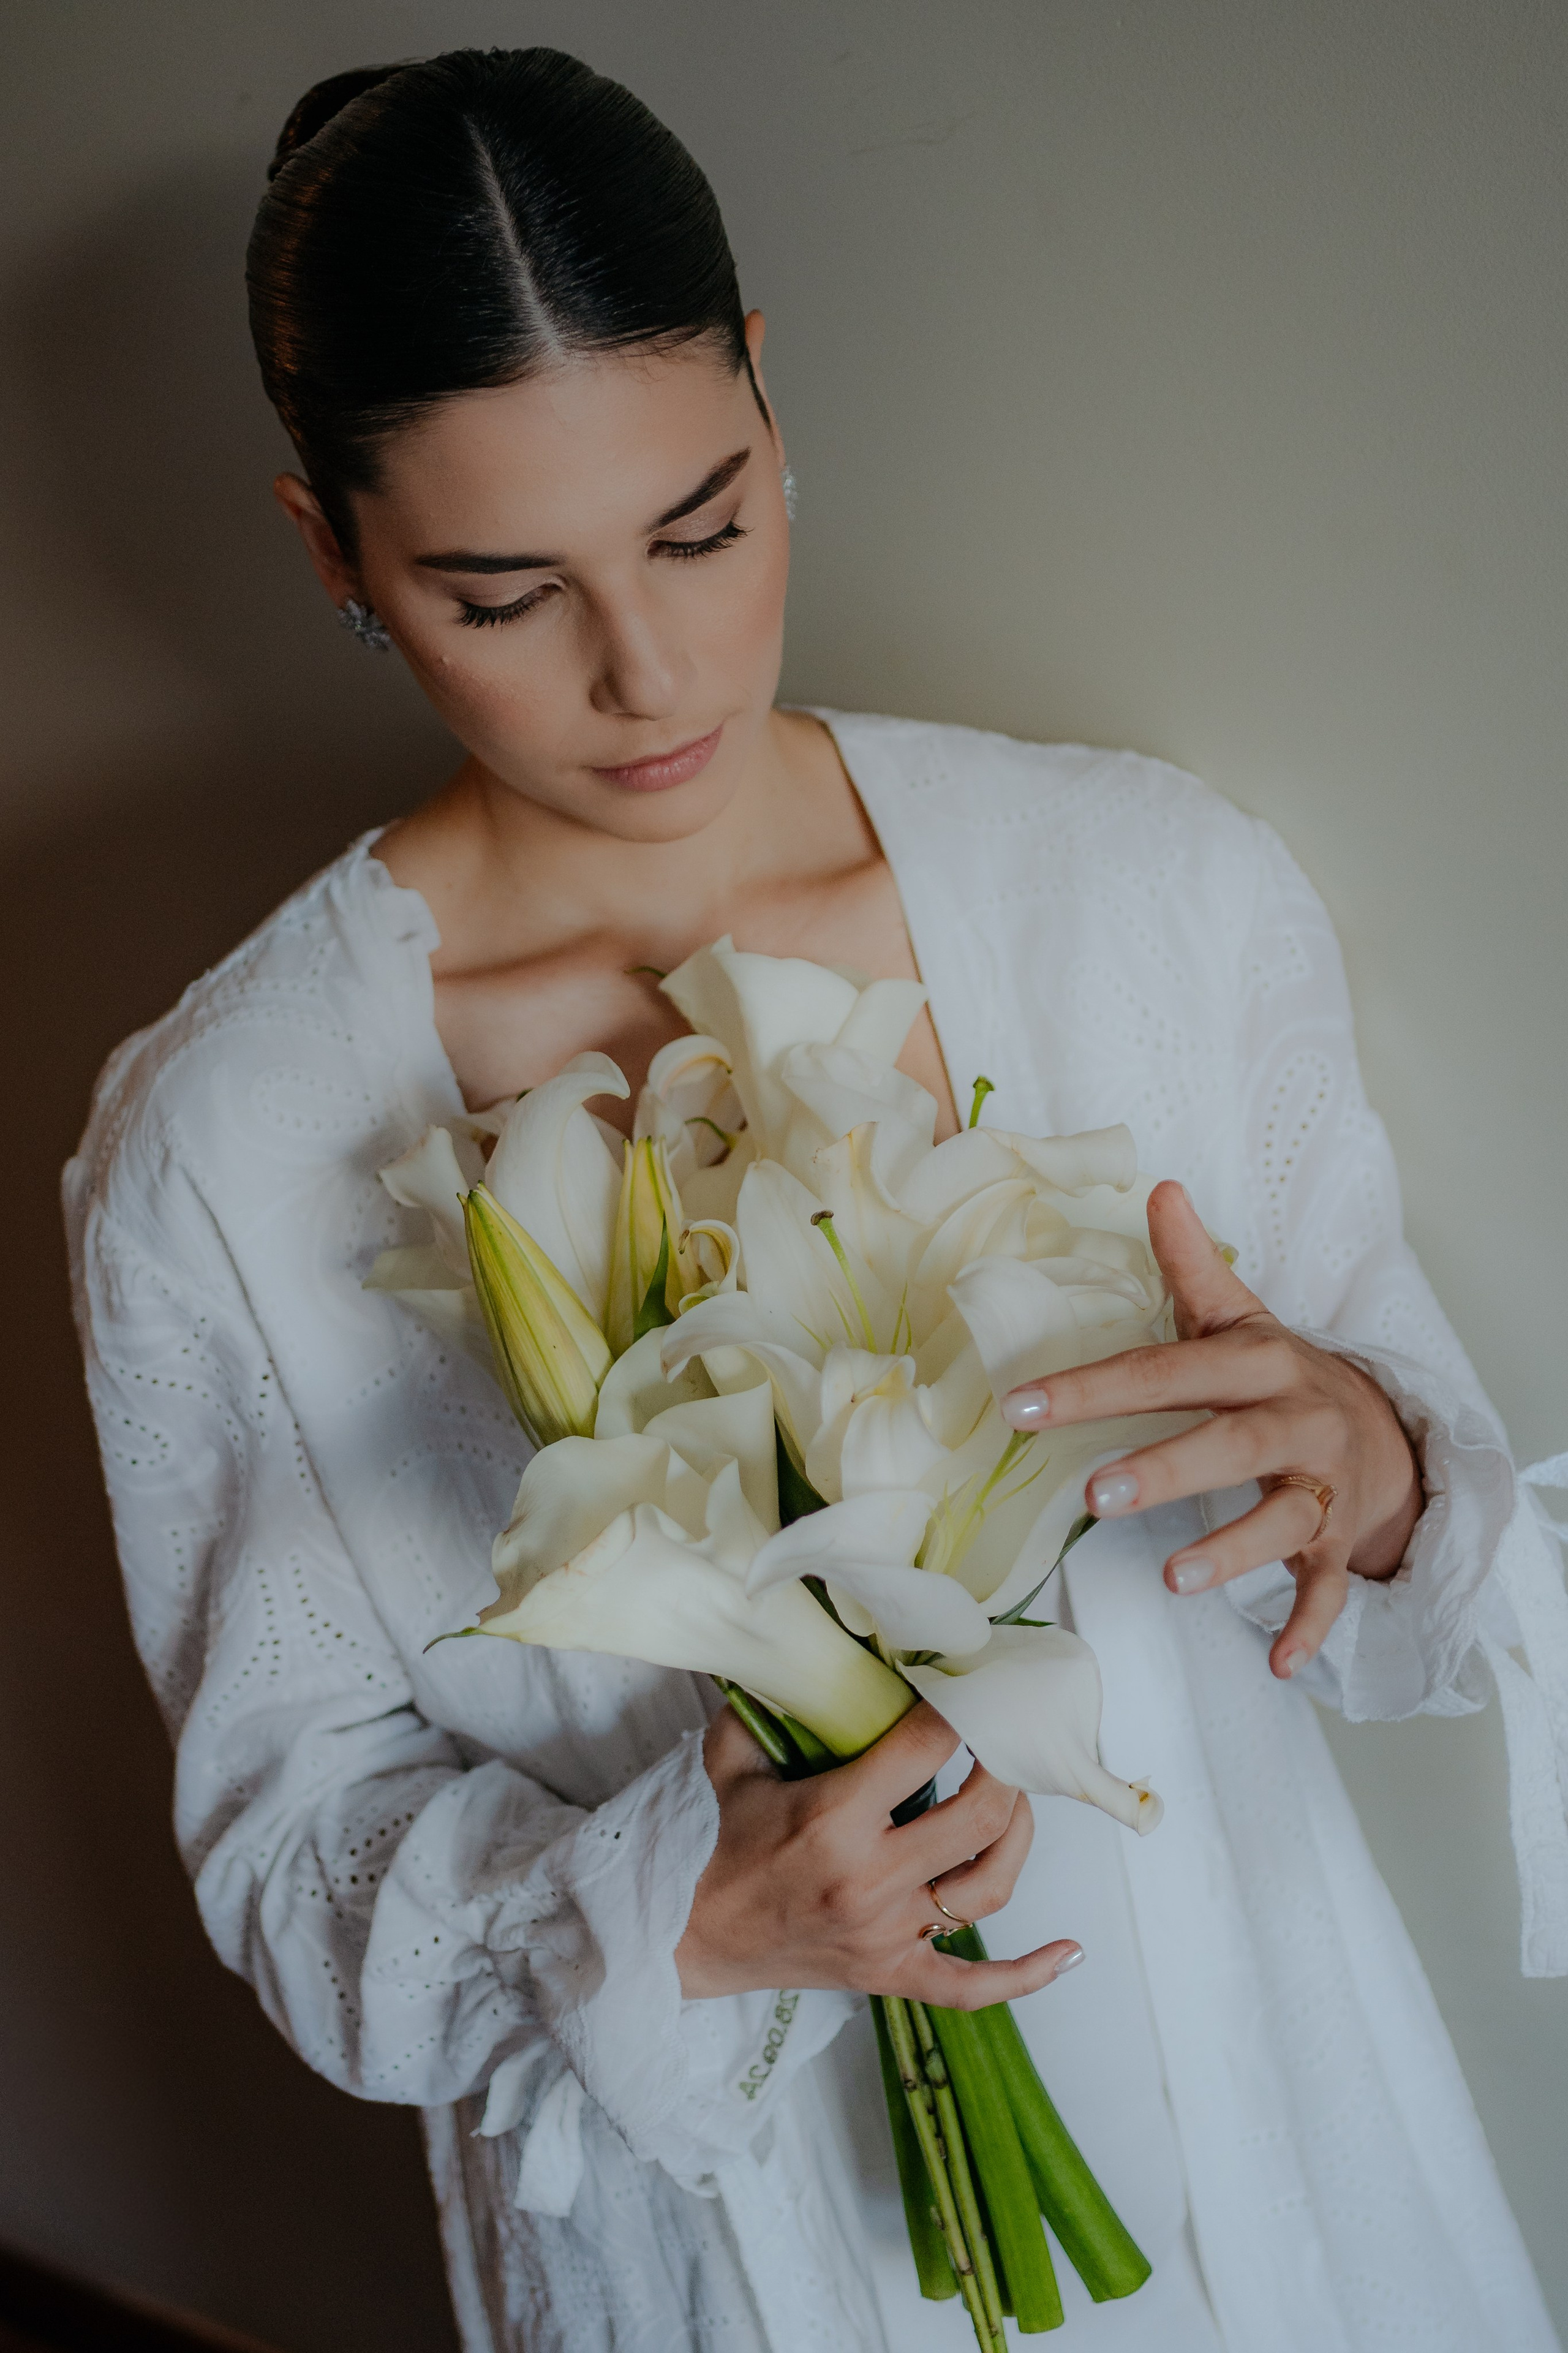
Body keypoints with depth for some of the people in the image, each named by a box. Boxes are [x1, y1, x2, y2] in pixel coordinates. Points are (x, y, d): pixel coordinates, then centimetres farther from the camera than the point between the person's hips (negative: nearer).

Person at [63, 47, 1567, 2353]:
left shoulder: (1162, 887, -14)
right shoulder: (216, 1150, -17)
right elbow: (295, 1838, -9)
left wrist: (1370, 1483, -27)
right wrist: (674, 1927, -26)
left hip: (1234, 2097, 2)